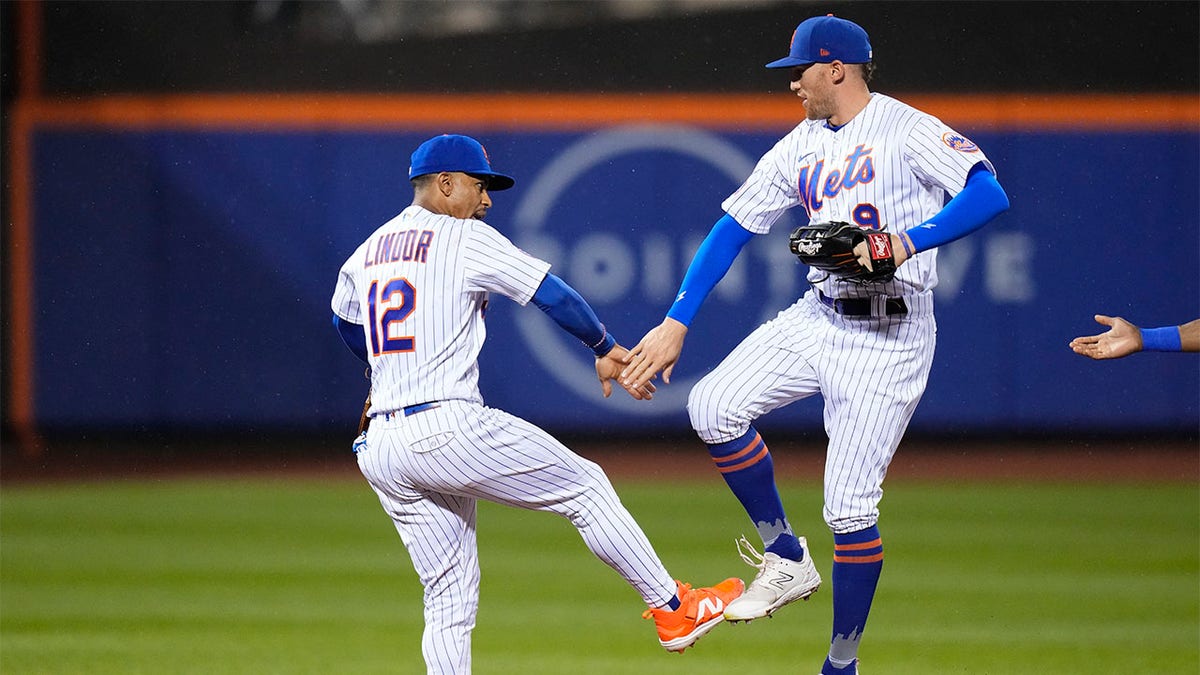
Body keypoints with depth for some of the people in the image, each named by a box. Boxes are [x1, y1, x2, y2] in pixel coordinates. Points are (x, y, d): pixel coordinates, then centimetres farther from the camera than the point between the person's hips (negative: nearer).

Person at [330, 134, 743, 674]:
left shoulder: (366, 252, 18)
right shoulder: (466, 239, -1)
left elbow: (345, 324, 37)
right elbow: (555, 295, -1)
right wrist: (605, 349, 15)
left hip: (380, 452, 7)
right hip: (448, 427, -7)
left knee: (449, 599, 10)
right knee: (585, 488, 9)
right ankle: (674, 610, 13)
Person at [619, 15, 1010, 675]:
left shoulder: (906, 130, -9)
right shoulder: (800, 148, 12)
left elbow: (989, 194, -21)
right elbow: (733, 226, 11)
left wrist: (909, 241, -35)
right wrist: (675, 322, 4)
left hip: (889, 337, -7)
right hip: (817, 318, 7)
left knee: (850, 508, -8)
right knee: (713, 407, -12)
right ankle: (786, 558, 5)